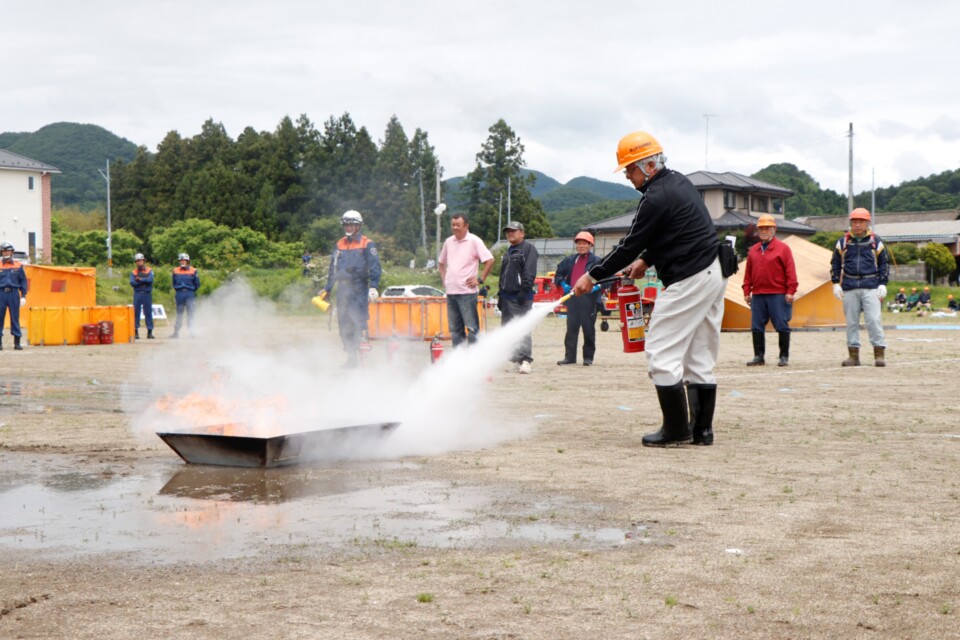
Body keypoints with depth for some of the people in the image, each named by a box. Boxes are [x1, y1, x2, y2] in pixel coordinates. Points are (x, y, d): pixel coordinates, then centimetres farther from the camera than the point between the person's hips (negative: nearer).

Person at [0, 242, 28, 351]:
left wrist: (23, 296, 3)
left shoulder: (18, 266, 7)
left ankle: (17, 342, 7)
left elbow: (23, 281, 9)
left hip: (14, 294, 0)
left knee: (15, 318, 2)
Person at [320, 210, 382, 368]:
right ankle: (350, 357, 12)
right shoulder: (339, 244, 17)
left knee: (359, 322, -14)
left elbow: (375, 267, -7)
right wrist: (327, 289, 21)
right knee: (344, 324, 6)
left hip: (359, 288, -6)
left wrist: (373, 286, -19)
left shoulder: (367, 244, 0)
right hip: (342, 288, 6)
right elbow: (332, 268, 23)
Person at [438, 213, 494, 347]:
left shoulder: (474, 241, -5)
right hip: (451, 291, 6)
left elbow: (489, 260, -9)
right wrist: (444, 279, 14)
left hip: (467, 292, -6)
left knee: (472, 327, -6)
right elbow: (442, 262, 26)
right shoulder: (448, 242, 12)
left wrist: (480, 279, -9)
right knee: (455, 329, 10)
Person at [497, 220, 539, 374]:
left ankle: (526, 360, -19)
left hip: (521, 296, -9)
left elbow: (529, 273, -13)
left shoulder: (528, 249, -3)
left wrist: (524, 291, -22)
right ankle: (516, 359, 15)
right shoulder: (508, 252, 24)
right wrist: (500, 295, 21)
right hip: (507, 296, 9)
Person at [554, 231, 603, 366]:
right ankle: (570, 356, 9)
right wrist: (563, 284, 3)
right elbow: (558, 274, 22)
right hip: (572, 298, 5)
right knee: (571, 328, 5)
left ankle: (588, 357, 8)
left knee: (588, 328, 1)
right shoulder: (570, 260, 15)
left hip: (588, 298, -4)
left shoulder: (596, 261, 0)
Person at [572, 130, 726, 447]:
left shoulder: (656, 198, -16)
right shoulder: (679, 182, 13)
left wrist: (593, 276, -4)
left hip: (689, 280, -10)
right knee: (700, 358, 13)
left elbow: (630, 245, -12)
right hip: (714, 273, 10)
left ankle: (676, 430, -2)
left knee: (661, 352, -4)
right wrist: (646, 260, 20)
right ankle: (702, 429, 15)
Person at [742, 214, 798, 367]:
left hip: (778, 295, -4)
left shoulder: (783, 248, 1)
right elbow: (748, 272, 13)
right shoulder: (753, 250, 14)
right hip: (757, 295, 4)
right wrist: (747, 291, 7)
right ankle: (758, 356, 13)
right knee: (756, 327, 5)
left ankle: (784, 357, 6)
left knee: (782, 326, -1)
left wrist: (790, 291, -10)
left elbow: (790, 271, -4)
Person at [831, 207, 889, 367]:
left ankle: (879, 353, -4)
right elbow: (835, 264, 14)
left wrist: (882, 284, 0)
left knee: (874, 320, -9)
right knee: (851, 322, 4)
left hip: (871, 287, -2)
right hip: (849, 287, 2)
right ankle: (853, 355, 9)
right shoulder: (843, 242, 10)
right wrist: (836, 283, 4)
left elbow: (884, 264, 10)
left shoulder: (876, 242, 7)